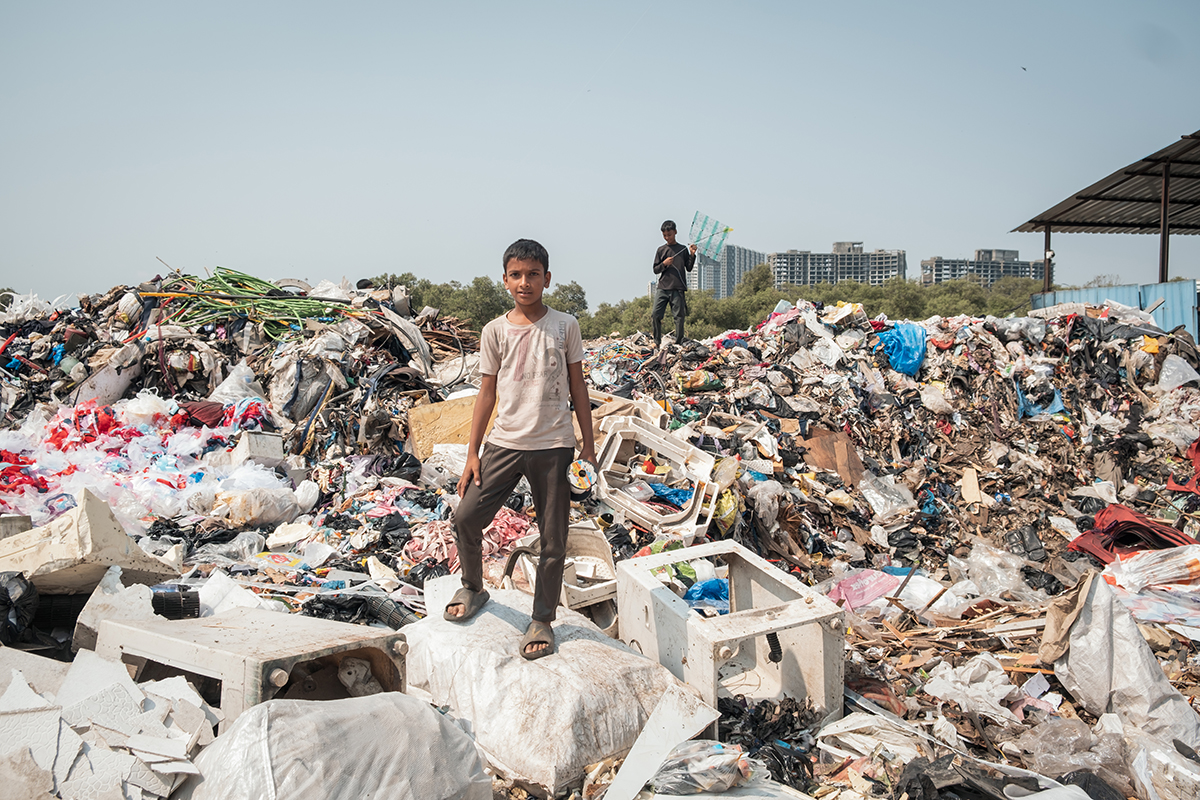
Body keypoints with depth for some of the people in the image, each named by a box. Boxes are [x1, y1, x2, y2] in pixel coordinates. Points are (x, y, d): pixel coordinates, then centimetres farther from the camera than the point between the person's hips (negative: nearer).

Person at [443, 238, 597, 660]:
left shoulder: (565, 325, 1)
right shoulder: (495, 331, 3)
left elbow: (577, 386, 7)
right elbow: (487, 392, 6)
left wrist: (588, 443, 5)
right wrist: (472, 453, 4)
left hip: (553, 446, -1)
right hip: (504, 443, 1)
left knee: (553, 539, 4)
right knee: (466, 517, 0)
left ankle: (542, 620, 20)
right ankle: (473, 588, 27)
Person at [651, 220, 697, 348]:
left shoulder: (683, 249, 11)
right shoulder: (661, 250, 11)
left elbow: (689, 268, 10)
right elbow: (655, 270, 10)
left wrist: (692, 255, -3)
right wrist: (664, 264, -8)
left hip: (678, 289, -1)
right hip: (663, 288, 1)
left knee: (679, 316, -4)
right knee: (655, 315, -8)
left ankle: (678, 343, 3)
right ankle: (657, 341, 6)